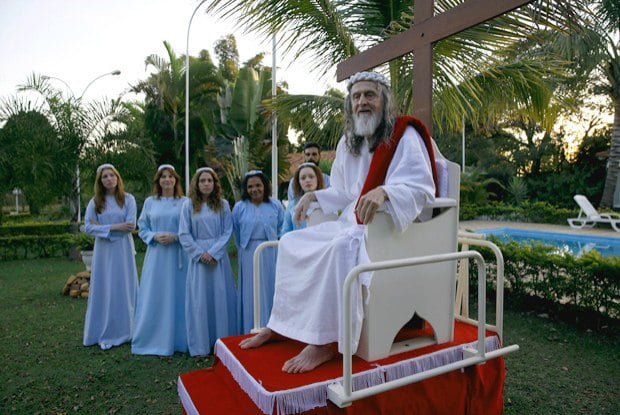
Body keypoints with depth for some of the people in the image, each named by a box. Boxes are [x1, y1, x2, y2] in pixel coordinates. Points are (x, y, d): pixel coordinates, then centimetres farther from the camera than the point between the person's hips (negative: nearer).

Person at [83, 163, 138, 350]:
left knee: (125, 289, 5)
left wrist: (102, 226, -8)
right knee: (104, 290, 5)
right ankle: (105, 334, 14)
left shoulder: (128, 199, 0)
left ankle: (125, 331, 16)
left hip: (123, 250, -1)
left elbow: (131, 225, -10)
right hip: (103, 250, 1)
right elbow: (87, 227, -5)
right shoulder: (95, 202, 4)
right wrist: (115, 227, -14)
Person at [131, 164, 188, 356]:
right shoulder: (150, 202, 9)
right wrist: (155, 236, -8)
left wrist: (175, 237, -13)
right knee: (153, 297, 4)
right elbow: (142, 228, 10)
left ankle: (177, 339, 16)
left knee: (177, 296, 3)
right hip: (156, 255, 2)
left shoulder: (184, 202, 3)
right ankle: (152, 339, 17)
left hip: (178, 255, -1)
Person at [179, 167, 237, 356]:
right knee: (199, 299, 3)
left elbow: (227, 232, 0)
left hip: (219, 256, 1)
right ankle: (200, 345, 13)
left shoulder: (223, 204, 3)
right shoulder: (188, 205, 2)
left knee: (221, 297, 3)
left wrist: (213, 252, -11)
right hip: (198, 256, 0)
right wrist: (200, 253, -9)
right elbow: (184, 234, -1)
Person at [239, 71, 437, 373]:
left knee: (342, 246, -37)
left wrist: (383, 191, -41)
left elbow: (422, 188, -23)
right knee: (291, 243, 2)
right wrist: (313, 196, 3)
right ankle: (281, 323, 8)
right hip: (353, 223, 8)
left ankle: (326, 341, -26)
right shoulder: (348, 143, 12)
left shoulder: (404, 135, -9)